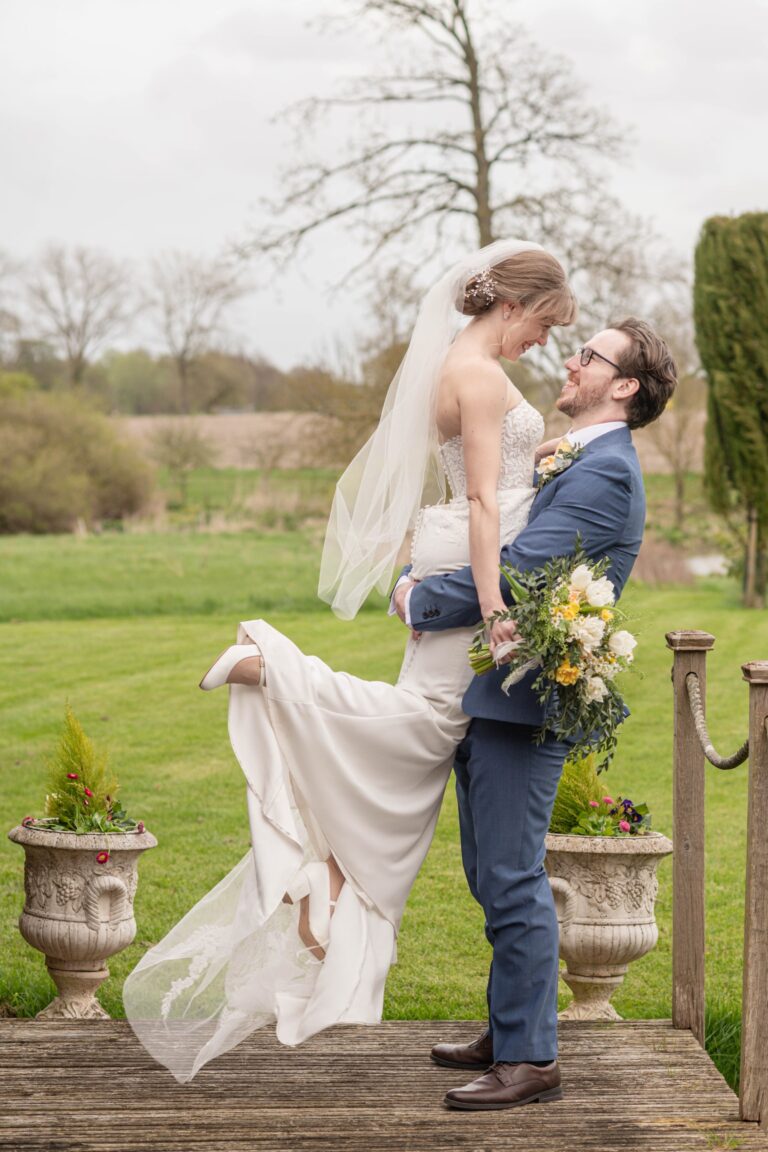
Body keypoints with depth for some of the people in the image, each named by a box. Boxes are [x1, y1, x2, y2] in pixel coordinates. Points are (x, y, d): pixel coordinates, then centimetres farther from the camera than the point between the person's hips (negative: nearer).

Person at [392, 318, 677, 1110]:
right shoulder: (565, 463, 19)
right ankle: (510, 1029, 29)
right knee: (491, 875, 17)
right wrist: (419, 582, 6)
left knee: (511, 880, -7)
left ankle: (530, 1060, 0)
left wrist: (420, 600, -9)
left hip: (525, 702, -10)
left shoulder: (606, 472, -13)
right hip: (487, 694, 10)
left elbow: (517, 569, -21)